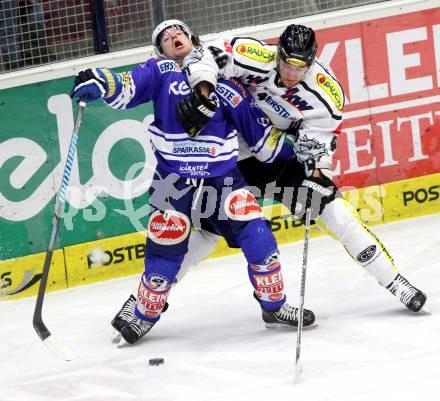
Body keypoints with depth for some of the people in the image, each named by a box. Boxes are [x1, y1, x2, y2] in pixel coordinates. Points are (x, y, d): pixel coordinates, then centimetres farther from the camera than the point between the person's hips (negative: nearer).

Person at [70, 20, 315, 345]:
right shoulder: (160, 71, 5)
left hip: (224, 178, 1)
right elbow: (127, 89, -13)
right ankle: (144, 314, 24)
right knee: (164, 254, -2)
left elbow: (258, 131, 14)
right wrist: (100, 83, -34)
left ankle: (274, 306, 8)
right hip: (173, 181, -1)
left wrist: (296, 156, 10)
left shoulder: (224, 80, 9)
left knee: (258, 238, -11)